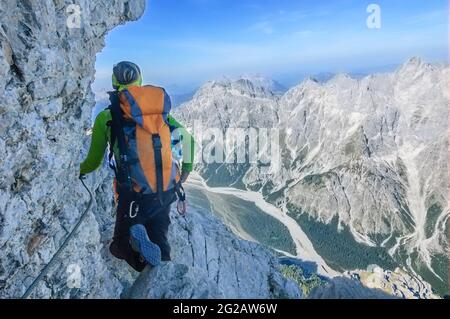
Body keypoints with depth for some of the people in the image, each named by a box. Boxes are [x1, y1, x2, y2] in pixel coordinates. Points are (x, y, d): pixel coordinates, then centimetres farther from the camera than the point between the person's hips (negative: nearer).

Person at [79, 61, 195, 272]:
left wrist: (78, 171, 31)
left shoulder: (106, 117, 2)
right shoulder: (160, 108, 10)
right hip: (168, 191, 3)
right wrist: (186, 169, 20)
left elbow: (94, 162, 10)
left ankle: (136, 236, -17)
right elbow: (187, 137, 10)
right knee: (159, 239, 19)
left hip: (134, 195, -3)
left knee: (120, 244, 14)